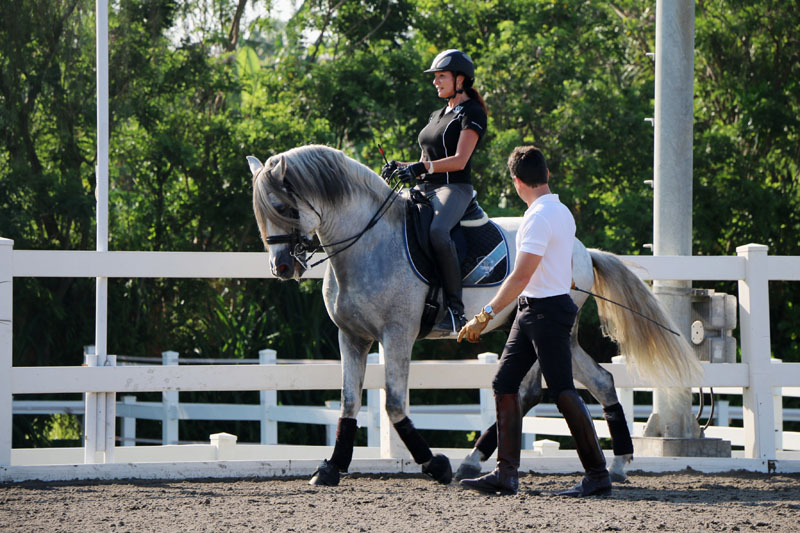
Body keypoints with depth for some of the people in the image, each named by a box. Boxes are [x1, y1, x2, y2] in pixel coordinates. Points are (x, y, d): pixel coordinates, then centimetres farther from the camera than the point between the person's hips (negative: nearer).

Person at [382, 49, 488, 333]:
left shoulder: (471, 113, -2)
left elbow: (459, 160, -14)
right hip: (425, 189, 9)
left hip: (454, 189, -9)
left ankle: (455, 310, -34)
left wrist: (423, 167, -26)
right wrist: (401, 168, 6)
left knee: (437, 231, -37)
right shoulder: (438, 115, 24)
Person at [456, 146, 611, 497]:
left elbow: (521, 276, -22)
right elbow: (567, 271, 25)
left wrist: (485, 315, -20)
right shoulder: (562, 212, 13)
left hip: (547, 311, -10)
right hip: (532, 311, 10)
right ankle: (506, 474, 6)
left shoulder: (539, 218, -17)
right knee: (504, 384, 7)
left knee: (562, 392, -7)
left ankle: (598, 474, -3)